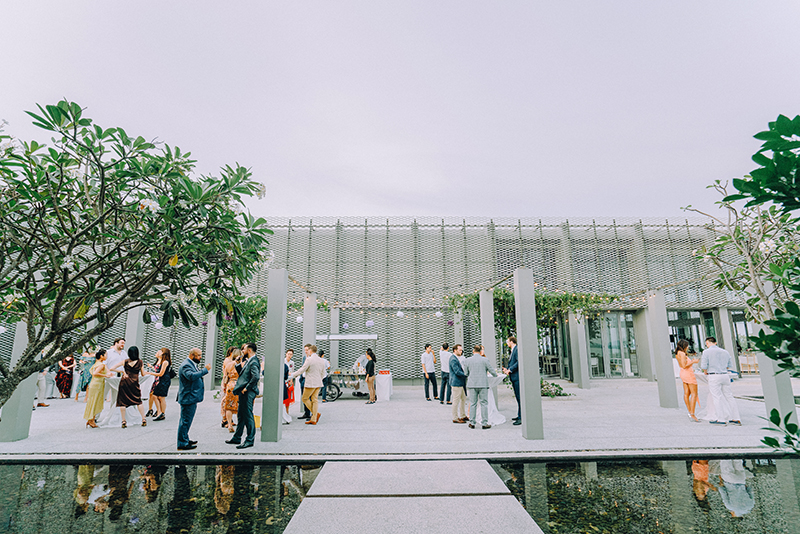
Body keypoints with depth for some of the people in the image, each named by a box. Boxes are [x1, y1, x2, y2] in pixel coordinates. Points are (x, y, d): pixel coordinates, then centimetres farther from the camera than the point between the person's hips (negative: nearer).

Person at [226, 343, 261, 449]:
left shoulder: (253, 362, -17)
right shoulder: (249, 361, 15)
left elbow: (256, 376, -30)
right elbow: (241, 372, 22)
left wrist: (246, 388, -22)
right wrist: (237, 364, 9)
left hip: (248, 393, -11)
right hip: (244, 393, 11)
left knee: (248, 416, -2)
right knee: (241, 416, 19)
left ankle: (250, 440, 6)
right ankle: (237, 438, 31)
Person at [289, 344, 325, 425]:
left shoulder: (309, 359, -13)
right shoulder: (321, 360, 9)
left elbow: (302, 370, -9)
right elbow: (323, 373, 14)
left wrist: (292, 375, 4)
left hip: (310, 383, -7)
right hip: (318, 383, 7)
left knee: (305, 399, 7)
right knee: (314, 400, 10)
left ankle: (316, 413, -1)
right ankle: (313, 419, 9)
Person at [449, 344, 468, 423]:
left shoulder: (456, 358, 14)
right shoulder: (453, 359, -18)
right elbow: (457, 372, -23)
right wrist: (467, 375, -19)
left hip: (461, 383, 11)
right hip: (456, 383, -11)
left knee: (463, 399, 18)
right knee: (456, 401, -1)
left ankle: (462, 416, 29)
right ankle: (455, 418, 8)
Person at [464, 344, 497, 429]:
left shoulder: (468, 360, 0)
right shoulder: (485, 359, -5)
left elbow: (466, 373, 7)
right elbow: (491, 371, 2)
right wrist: (495, 374, 24)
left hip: (472, 385, 2)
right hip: (483, 384, -2)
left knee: (473, 404, 9)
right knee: (484, 404, 6)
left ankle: (472, 423, 14)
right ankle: (484, 423, 8)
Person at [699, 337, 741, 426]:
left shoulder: (706, 352, -5)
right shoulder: (725, 352, 12)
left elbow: (703, 366, -9)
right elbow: (730, 365, 17)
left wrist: (706, 372, 12)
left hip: (714, 376, -5)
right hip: (725, 375, 5)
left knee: (718, 398, -1)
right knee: (729, 397, 11)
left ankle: (722, 419, 1)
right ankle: (736, 419, 14)